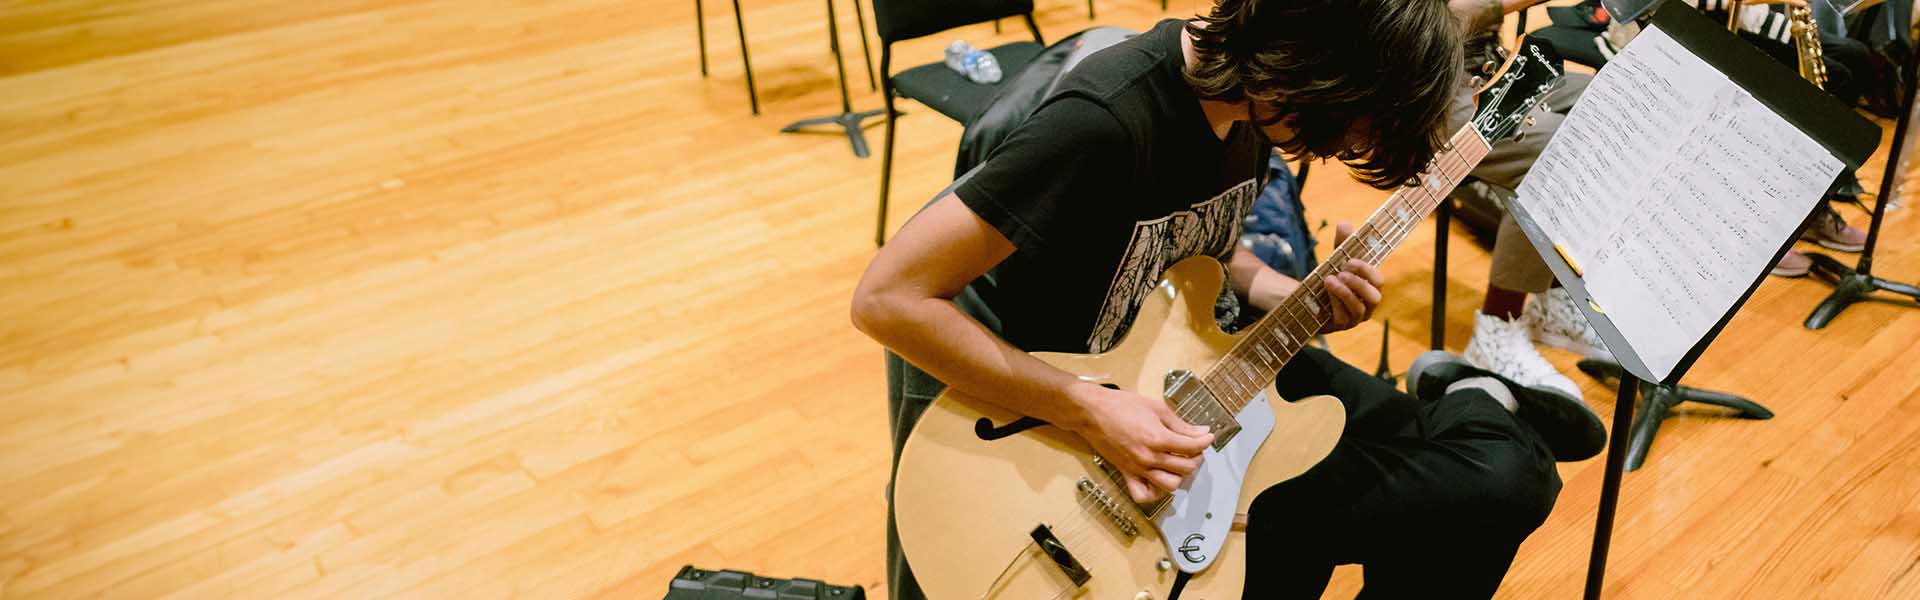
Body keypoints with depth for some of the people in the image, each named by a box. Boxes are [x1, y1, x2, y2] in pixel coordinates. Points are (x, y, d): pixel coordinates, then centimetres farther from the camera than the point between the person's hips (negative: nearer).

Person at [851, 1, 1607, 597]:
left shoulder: (1241, 85, -7)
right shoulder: (1105, 121, -33)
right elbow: (888, 297, -31)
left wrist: (1298, 299, -7)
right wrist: (1090, 410, -33)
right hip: (1093, 427, -7)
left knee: (1507, 476, -2)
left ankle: (1470, 408, 27)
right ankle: (1480, 414, 13)